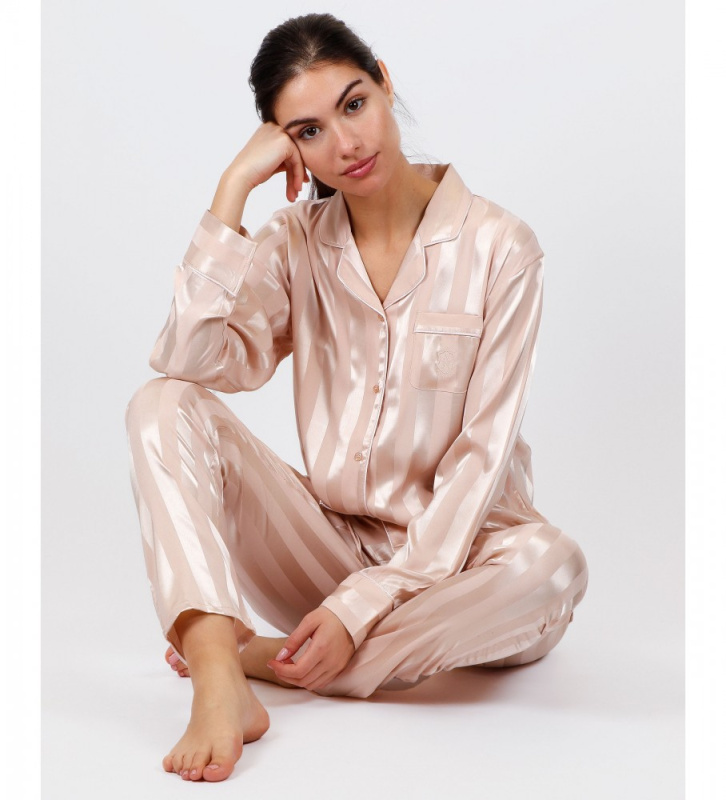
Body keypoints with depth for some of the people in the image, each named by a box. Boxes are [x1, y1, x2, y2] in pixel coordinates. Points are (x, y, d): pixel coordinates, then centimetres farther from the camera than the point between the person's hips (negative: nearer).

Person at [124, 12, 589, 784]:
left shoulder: (497, 245, -9)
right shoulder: (296, 240, 2)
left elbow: (481, 454, -13)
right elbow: (190, 361, -15)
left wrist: (365, 605, -20)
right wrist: (235, 185, -16)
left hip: (444, 556, -2)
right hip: (330, 542, 2)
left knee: (550, 566, -35)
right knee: (163, 406, -17)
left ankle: (253, 654, -25)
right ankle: (219, 688, -37)